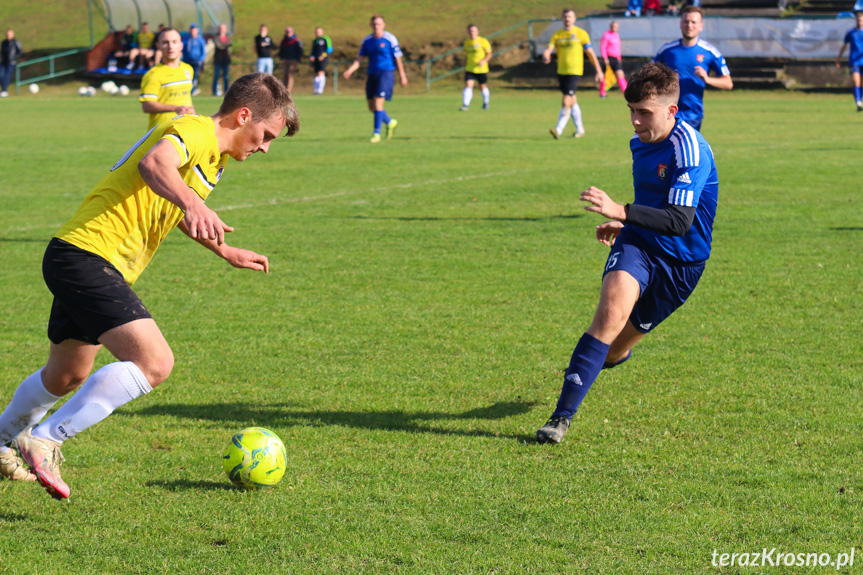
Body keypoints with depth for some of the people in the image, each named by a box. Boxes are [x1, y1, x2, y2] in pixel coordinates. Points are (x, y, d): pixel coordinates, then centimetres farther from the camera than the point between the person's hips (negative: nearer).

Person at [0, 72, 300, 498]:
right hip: (89, 257, -11)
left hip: (76, 259, 11)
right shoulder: (197, 131, -11)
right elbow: (153, 163, -35)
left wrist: (225, 251, 45)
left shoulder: (211, 154, 20)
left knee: (67, 376, 26)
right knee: (155, 363, -22)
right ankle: (44, 441, -20)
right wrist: (192, 202, -53)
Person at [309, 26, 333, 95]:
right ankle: (315, 90, 9)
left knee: (321, 73, -18)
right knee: (316, 75, 5)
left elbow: (329, 50, -4)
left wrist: (323, 55, -15)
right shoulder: (314, 41, 19)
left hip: (323, 59, -6)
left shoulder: (326, 39, 1)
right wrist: (311, 56, 6)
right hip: (315, 60, 6)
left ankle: (320, 89, -23)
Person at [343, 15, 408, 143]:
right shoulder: (367, 41, 8)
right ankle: (390, 122, 33)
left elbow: (398, 59, 1)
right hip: (372, 74, 6)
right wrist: (350, 70, -7)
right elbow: (359, 59, 8)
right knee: (372, 106, 8)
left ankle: (377, 133, -9)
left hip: (385, 73, -6)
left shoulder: (390, 39, -5)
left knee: (378, 103, -16)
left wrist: (402, 76, 2)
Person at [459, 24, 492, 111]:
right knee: (468, 85, -14)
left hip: (481, 69, -3)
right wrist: (465, 67, 16)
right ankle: (465, 105, -20)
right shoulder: (467, 43, 9)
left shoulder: (483, 41, -5)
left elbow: (489, 54, -4)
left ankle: (486, 103, 33)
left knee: (483, 86, 9)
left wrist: (484, 61, -22)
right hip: (470, 69, 3)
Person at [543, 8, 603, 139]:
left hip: (575, 72, -5)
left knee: (567, 101, -16)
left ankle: (559, 130, -18)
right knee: (572, 101, 14)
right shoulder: (557, 35, 9)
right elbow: (549, 49, -1)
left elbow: (591, 53, 2)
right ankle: (580, 129, 25)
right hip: (561, 72, 5)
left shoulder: (581, 33, -2)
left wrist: (598, 72, 4)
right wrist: (546, 56, -27)